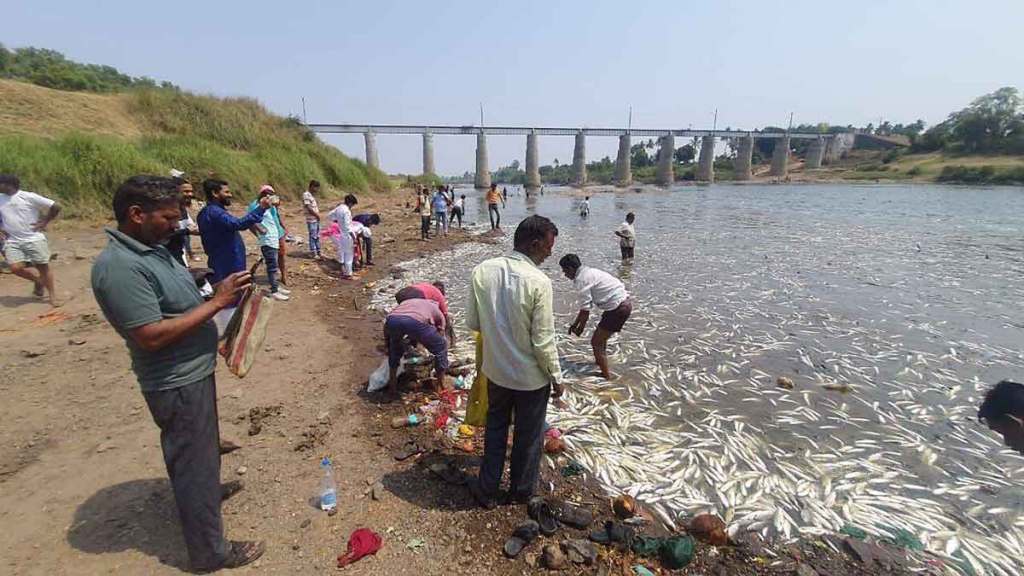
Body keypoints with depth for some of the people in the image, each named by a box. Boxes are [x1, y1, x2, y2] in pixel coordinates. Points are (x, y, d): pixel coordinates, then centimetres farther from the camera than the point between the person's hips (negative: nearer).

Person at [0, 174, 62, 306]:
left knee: (43, 266, 0)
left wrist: (44, 222, -5)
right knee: (16, 268, -11)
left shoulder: (28, 197, -7)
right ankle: (37, 280, 18)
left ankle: (52, 295, 9)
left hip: (34, 239, -4)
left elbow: (55, 207, -6)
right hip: (12, 241, 4)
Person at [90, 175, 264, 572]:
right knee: (194, 462, 7)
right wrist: (216, 303, -27)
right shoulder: (119, 267, -25)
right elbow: (152, 336, -28)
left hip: (192, 372, 9)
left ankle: (207, 492, 54)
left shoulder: (152, 248, 5)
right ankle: (210, 552, 25)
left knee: (200, 451, 29)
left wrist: (219, 294, 2)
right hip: (177, 385, -9)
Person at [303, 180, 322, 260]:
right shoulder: (306, 195, -14)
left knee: (317, 236, 14)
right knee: (313, 236, -1)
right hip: (311, 220, -9)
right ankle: (313, 253, 7)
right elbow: (309, 208, -18)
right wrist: (317, 215, -9)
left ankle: (318, 251, 23)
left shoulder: (312, 194, 15)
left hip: (317, 219, 9)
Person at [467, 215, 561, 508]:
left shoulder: (482, 271, -11)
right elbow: (543, 341, -20)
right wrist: (556, 377, -5)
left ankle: (487, 490, 38)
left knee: (495, 427, 25)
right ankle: (522, 490, 41)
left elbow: (472, 322, -2)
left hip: (496, 370, 4)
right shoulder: (539, 281, -24)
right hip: (531, 375, -4)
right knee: (529, 435, 19)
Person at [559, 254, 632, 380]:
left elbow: (586, 309, -12)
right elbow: (586, 306, 22)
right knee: (600, 336, 27)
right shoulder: (589, 273, 17)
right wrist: (575, 324, 24)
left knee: (596, 342, 3)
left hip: (618, 308, -10)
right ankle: (599, 362, 46)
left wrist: (580, 329, 2)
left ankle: (607, 377, 12)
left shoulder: (581, 279, -13)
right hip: (626, 303, 10)